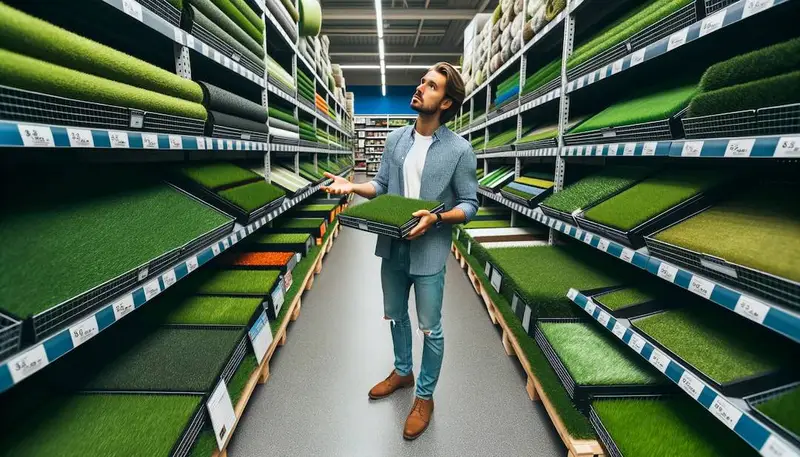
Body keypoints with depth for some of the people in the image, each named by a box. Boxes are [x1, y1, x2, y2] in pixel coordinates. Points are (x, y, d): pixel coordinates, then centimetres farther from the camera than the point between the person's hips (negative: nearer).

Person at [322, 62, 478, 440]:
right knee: (395, 317, 22)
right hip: (392, 247, 5)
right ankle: (402, 371, 50)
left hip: (428, 253, -5)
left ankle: (425, 396, 37)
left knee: (430, 329, 11)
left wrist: (437, 218, -23)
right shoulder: (395, 139, 5)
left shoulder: (459, 149, -9)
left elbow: (470, 204, -7)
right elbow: (381, 186, 9)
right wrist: (352, 186, -8)